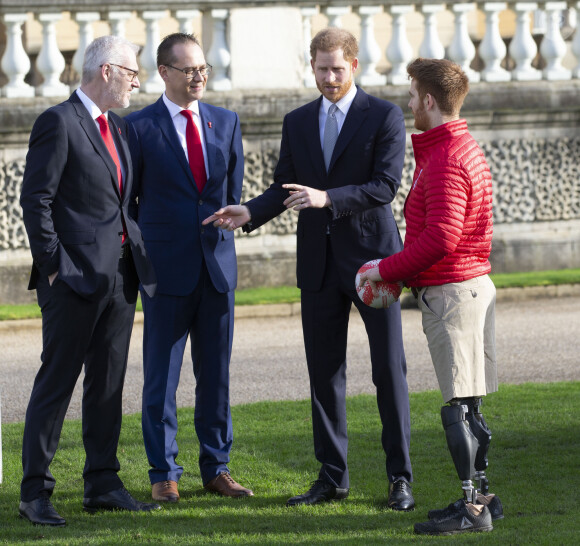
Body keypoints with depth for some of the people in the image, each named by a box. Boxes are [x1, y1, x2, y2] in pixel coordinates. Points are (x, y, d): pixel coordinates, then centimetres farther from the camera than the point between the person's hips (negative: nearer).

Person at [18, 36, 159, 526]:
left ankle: (103, 484, 16)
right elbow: (36, 201, -12)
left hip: (119, 277, 8)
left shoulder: (117, 128, 17)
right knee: (57, 383, -4)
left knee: (109, 384, 10)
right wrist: (53, 266, -14)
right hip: (75, 277, -8)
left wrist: (137, 256, 12)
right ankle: (35, 492, 0)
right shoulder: (58, 123, -9)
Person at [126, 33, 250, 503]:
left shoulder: (226, 122, 9)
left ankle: (217, 468, 17)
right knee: (161, 375, 2)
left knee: (216, 374, 9)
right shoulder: (140, 127, -4)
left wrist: (225, 233, 8)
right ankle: (164, 474, 10)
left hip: (219, 264, 4)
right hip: (167, 267, -4)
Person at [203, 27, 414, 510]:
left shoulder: (384, 117, -4)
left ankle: (400, 478, 4)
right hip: (319, 262, 4)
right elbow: (284, 189, 13)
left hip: (372, 256, -4)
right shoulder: (298, 122, 11)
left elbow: (386, 185, -13)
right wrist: (249, 213, -6)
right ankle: (332, 478, 14)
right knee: (324, 371, 6)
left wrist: (327, 197, -25)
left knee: (389, 369, -2)